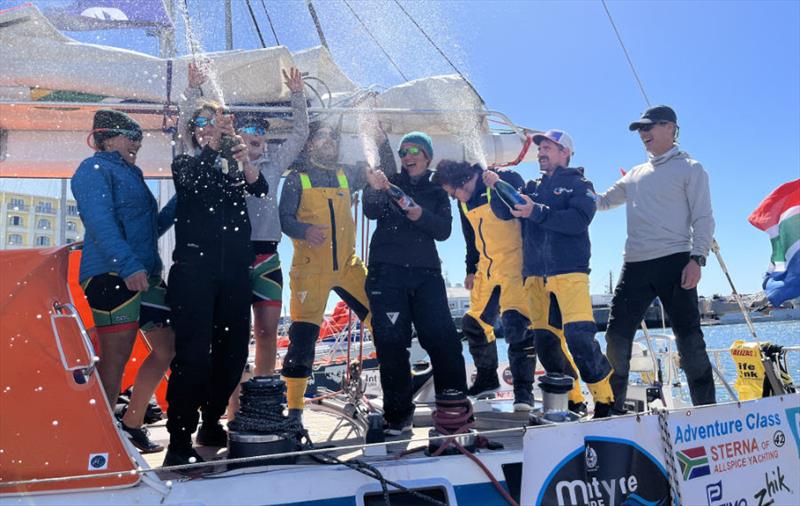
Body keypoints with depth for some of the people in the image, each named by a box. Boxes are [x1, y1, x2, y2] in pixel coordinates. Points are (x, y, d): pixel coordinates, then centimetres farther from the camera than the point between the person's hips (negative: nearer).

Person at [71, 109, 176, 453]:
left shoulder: (128, 174, 26)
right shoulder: (95, 169, -1)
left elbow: (149, 228, 28)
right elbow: (100, 222, -17)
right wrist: (128, 265, -27)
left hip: (145, 275, 9)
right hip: (111, 274, -9)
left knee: (168, 348, 8)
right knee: (116, 357, -7)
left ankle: (131, 425, 20)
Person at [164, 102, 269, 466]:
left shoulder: (234, 167, 20)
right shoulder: (185, 163, 12)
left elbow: (260, 191, 0)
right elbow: (191, 178, -12)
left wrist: (246, 161, -16)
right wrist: (213, 141, -12)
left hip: (234, 269, 4)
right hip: (194, 267, -4)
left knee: (233, 349, 7)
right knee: (193, 353, -11)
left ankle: (211, 424, 25)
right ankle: (180, 440, -6)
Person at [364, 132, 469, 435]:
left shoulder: (436, 192, 18)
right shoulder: (390, 183, 14)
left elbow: (444, 230, 3)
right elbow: (371, 212, -6)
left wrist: (422, 216, -15)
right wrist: (375, 191, -27)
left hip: (426, 273, 1)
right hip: (387, 273, -1)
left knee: (443, 339, -10)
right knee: (391, 344, -4)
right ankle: (397, 414, 6)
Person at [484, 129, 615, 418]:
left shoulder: (579, 184, 6)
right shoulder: (532, 188, 22)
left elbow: (579, 220, -12)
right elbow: (505, 212, 11)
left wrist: (537, 212, -19)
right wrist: (496, 188, -6)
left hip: (568, 271, -6)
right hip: (535, 274, 6)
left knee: (579, 337, -18)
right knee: (545, 341, 5)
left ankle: (606, 401, -5)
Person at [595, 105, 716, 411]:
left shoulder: (690, 169, 6)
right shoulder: (635, 175, 21)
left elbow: (703, 219, -2)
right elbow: (602, 201, 28)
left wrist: (697, 258, -15)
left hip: (674, 262, -5)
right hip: (635, 265, 5)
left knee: (689, 338, -5)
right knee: (617, 335, 3)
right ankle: (612, 407, 13)